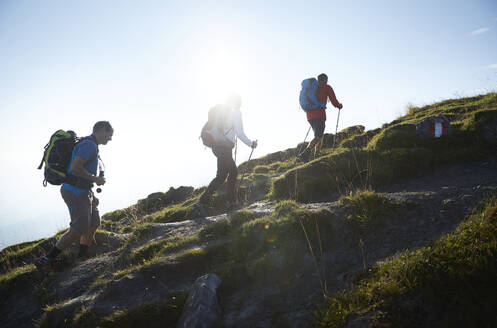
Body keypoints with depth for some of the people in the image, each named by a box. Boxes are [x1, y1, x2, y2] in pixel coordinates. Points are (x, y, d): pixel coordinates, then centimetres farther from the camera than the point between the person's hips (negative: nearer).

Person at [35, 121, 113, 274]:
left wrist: (91, 195, 21)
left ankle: (83, 256, 27)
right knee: (78, 230, -7)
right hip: (76, 193, -11)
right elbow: (75, 168, -28)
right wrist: (95, 179, -17)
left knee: (94, 223, 15)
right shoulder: (90, 145, -17)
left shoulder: (89, 145, 17)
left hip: (83, 191, 11)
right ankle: (46, 261, 2)